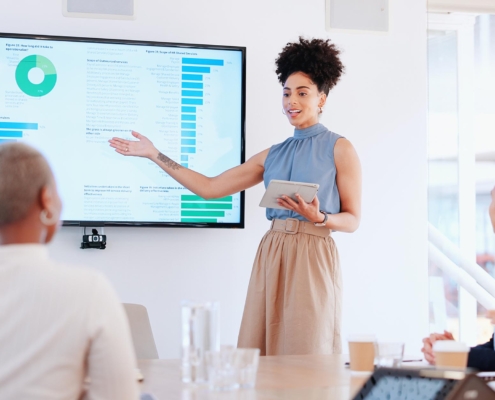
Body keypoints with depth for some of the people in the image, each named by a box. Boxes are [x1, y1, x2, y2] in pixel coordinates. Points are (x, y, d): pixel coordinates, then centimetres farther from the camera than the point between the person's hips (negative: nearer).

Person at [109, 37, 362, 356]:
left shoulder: (339, 149, 2)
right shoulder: (273, 156, 16)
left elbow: (352, 219, 1)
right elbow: (210, 187, 15)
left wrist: (319, 218, -20)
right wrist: (154, 154, 16)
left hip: (312, 259, -5)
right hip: (271, 256, 5)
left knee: (306, 357, -4)